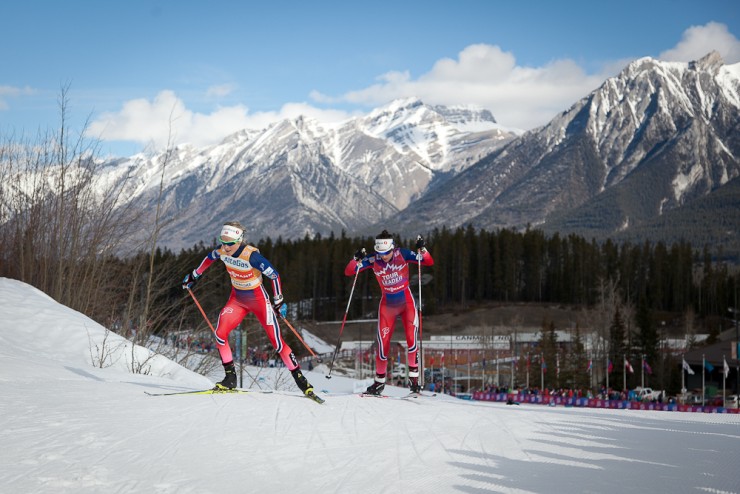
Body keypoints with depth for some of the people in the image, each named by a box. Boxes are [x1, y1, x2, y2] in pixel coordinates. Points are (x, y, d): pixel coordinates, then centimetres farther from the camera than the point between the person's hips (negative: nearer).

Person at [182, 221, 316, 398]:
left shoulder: (252, 256, -30)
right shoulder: (222, 251, -13)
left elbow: (274, 275, -21)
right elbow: (210, 258, 12)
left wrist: (278, 302, -15)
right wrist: (195, 275, 23)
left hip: (259, 300, -5)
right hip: (237, 299, 5)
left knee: (276, 341, -6)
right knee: (220, 333, -14)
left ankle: (300, 378, 6)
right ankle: (230, 378, -2)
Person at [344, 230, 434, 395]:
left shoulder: (402, 254, -14)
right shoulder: (373, 260, -11)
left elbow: (429, 262, -15)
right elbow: (348, 272, -12)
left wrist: (422, 249, -33)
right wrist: (356, 259, -31)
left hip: (406, 302, -1)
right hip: (387, 304, 1)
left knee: (412, 339, -16)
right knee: (383, 342, -1)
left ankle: (414, 378, -4)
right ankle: (379, 381, 15)